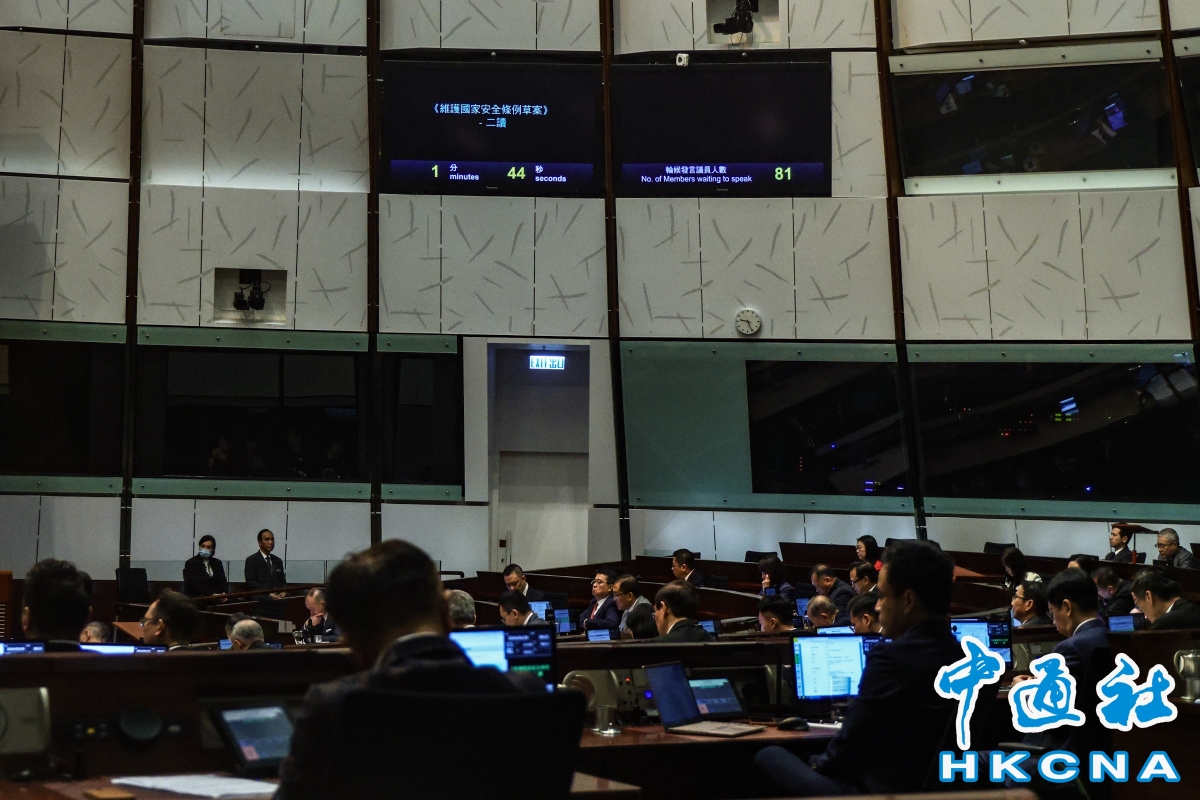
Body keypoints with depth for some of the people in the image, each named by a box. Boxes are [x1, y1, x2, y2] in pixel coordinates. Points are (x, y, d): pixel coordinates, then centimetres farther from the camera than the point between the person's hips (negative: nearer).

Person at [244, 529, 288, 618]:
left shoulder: (278, 561, 22)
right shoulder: (251, 560, 3)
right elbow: (251, 583, -6)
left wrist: (284, 592, -2)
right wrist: (268, 594, -16)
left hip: (278, 604, 5)